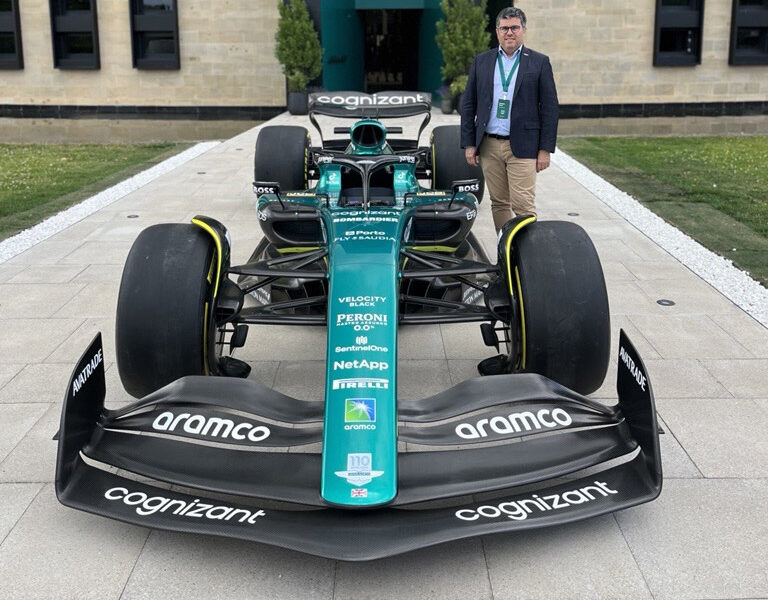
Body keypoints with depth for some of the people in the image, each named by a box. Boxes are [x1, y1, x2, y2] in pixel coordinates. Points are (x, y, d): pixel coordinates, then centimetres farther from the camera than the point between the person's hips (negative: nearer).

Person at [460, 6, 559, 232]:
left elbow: (550, 108, 0)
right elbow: (468, 105, 10)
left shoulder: (539, 62, 2)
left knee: (523, 206, -8)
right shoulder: (481, 61, 9)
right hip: (489, 146, 3)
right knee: (499, 204, 9)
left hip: (522, 146, -3)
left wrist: (545, 149, -5)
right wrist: (469, 144, 3)